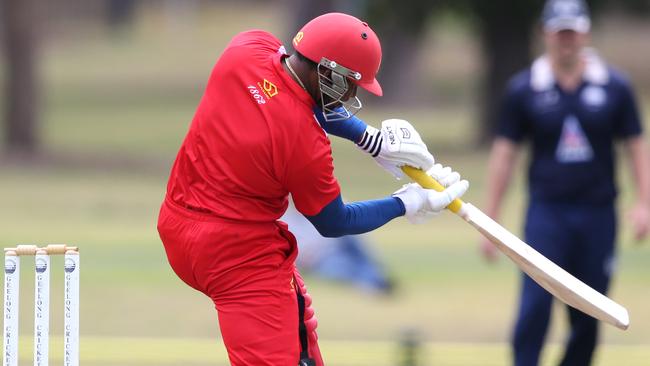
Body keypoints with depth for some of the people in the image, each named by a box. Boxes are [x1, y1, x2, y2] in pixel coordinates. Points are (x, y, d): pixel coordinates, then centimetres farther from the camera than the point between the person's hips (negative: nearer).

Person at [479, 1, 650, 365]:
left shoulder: (615, 86, 3)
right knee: (535, 305, -13)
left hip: (599, 212, 1)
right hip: (547, 210, -1)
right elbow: (505, 153, 6)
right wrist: (490, 221, 3)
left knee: (588, 317, 5)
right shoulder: (524, 88, 2)